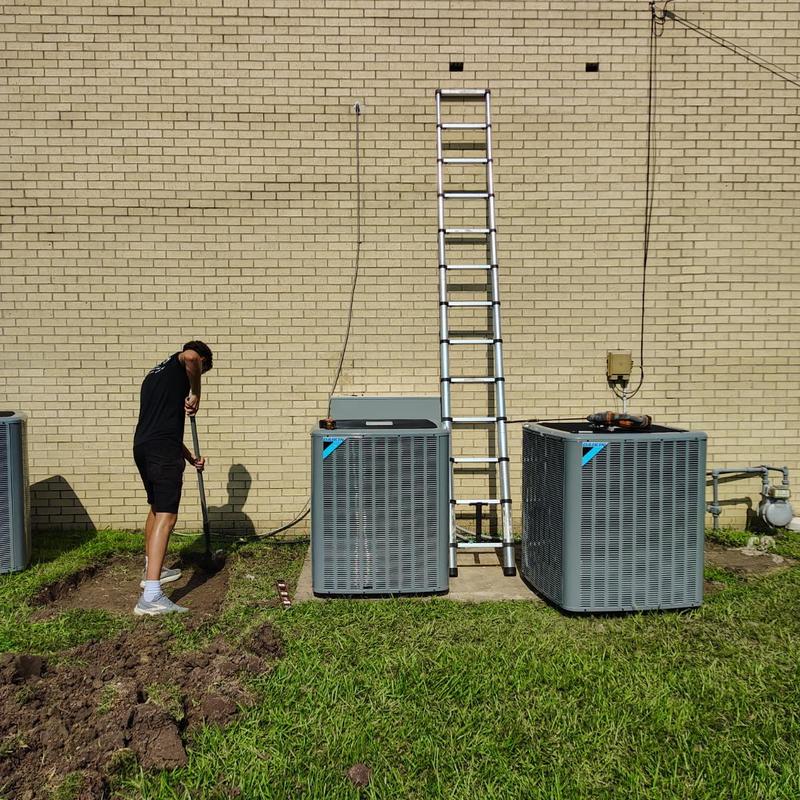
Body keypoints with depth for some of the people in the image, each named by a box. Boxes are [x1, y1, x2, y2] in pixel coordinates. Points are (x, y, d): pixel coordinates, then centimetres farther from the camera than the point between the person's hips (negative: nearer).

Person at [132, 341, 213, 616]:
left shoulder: (156, 373, 30)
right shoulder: (181, 364, 5)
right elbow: (190, 355, -23)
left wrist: (190, 458, 33)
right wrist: (195, 395, -9)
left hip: (142, 446, 9)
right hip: (163, 451, -9)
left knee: (157, 508, 27)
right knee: (166, 517, -13)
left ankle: (152, 570, 43)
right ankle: (151, 597, -21)